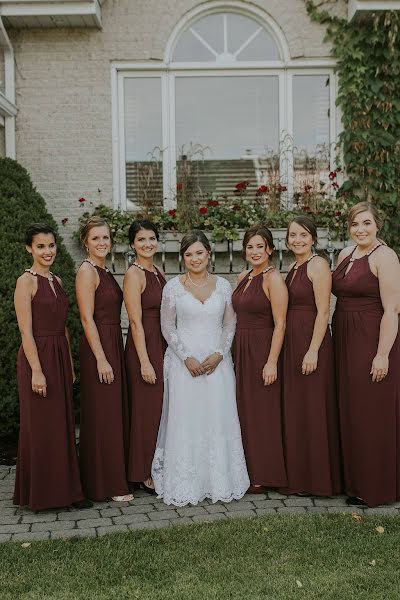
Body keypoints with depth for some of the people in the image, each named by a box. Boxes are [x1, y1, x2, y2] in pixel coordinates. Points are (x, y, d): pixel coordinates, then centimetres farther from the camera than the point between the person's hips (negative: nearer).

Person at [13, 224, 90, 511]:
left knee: (63, 425, 11)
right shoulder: (26, 281, -9)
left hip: (61, 357, 8)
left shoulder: (57, 281, 13)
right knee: (41, 428, 1)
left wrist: (70, 365, 15)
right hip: (38, 358, -7)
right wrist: (36, 370, -19)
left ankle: (65, 489, 22)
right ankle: (41, 493, 14)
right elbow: (26, 330, -15)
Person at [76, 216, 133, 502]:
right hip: (98, 349, -9)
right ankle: (106, 485, 8)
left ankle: (115, 477, 25)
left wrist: (113, 354, 15)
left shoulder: (106, 272, 15)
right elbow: (87, 318, -17)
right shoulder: (87, 270, -11)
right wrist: (101, 359, -20)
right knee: (103, 417, -2)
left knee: (116, 413, 14)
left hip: (113, 346, 9)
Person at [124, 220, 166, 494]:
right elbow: (136, 322, -17)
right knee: (148, 409, -1)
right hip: (143, 347, -8)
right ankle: (146, 474, 11)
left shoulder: (158, 272, 12)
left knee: (162, 407, 13)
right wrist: (145, 361, -20)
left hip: (163, 346, 8)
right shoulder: (134, 274, -12)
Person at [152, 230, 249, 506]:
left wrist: (219, 354, -8)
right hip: (184, 362, -1)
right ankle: (185, 484, 10)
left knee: (219, 419, 1)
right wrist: (187, 357, -10)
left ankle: (220, 481, 15)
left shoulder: (223, 285, 6)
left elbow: (230, 325, 7)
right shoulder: (173, 287, 0)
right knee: (185, 419, -2)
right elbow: (168, 327, 0)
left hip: (217, 361, 2)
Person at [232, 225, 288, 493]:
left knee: (262, 412, 0)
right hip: (241, 350, 8)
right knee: (244, 410, 12)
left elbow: (280, 323, -16)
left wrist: (272, 362, -20)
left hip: (262, 350, -8)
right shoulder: (243, 277, 12)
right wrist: (235, 350, 12)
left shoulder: (273, 278, -11)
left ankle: (264, 476, 12)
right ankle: (249, 470, 24)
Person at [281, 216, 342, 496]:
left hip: (312, 342, -9)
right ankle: (299, 475, 25)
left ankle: (321, 480, 11)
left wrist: (313, 350, -21)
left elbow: (323, 311, -16)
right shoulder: (294, 268, 15)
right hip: (293, 344, 9)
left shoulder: (318, 265, -10)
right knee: (295, 410, 13)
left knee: (314, 409, -1)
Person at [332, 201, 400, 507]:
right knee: (351, 412, 14)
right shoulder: (345, 255, 12)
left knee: (373, 415, 1)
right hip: (346, 343, 8)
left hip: (373, 341, -8)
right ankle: (356, 479, 28)